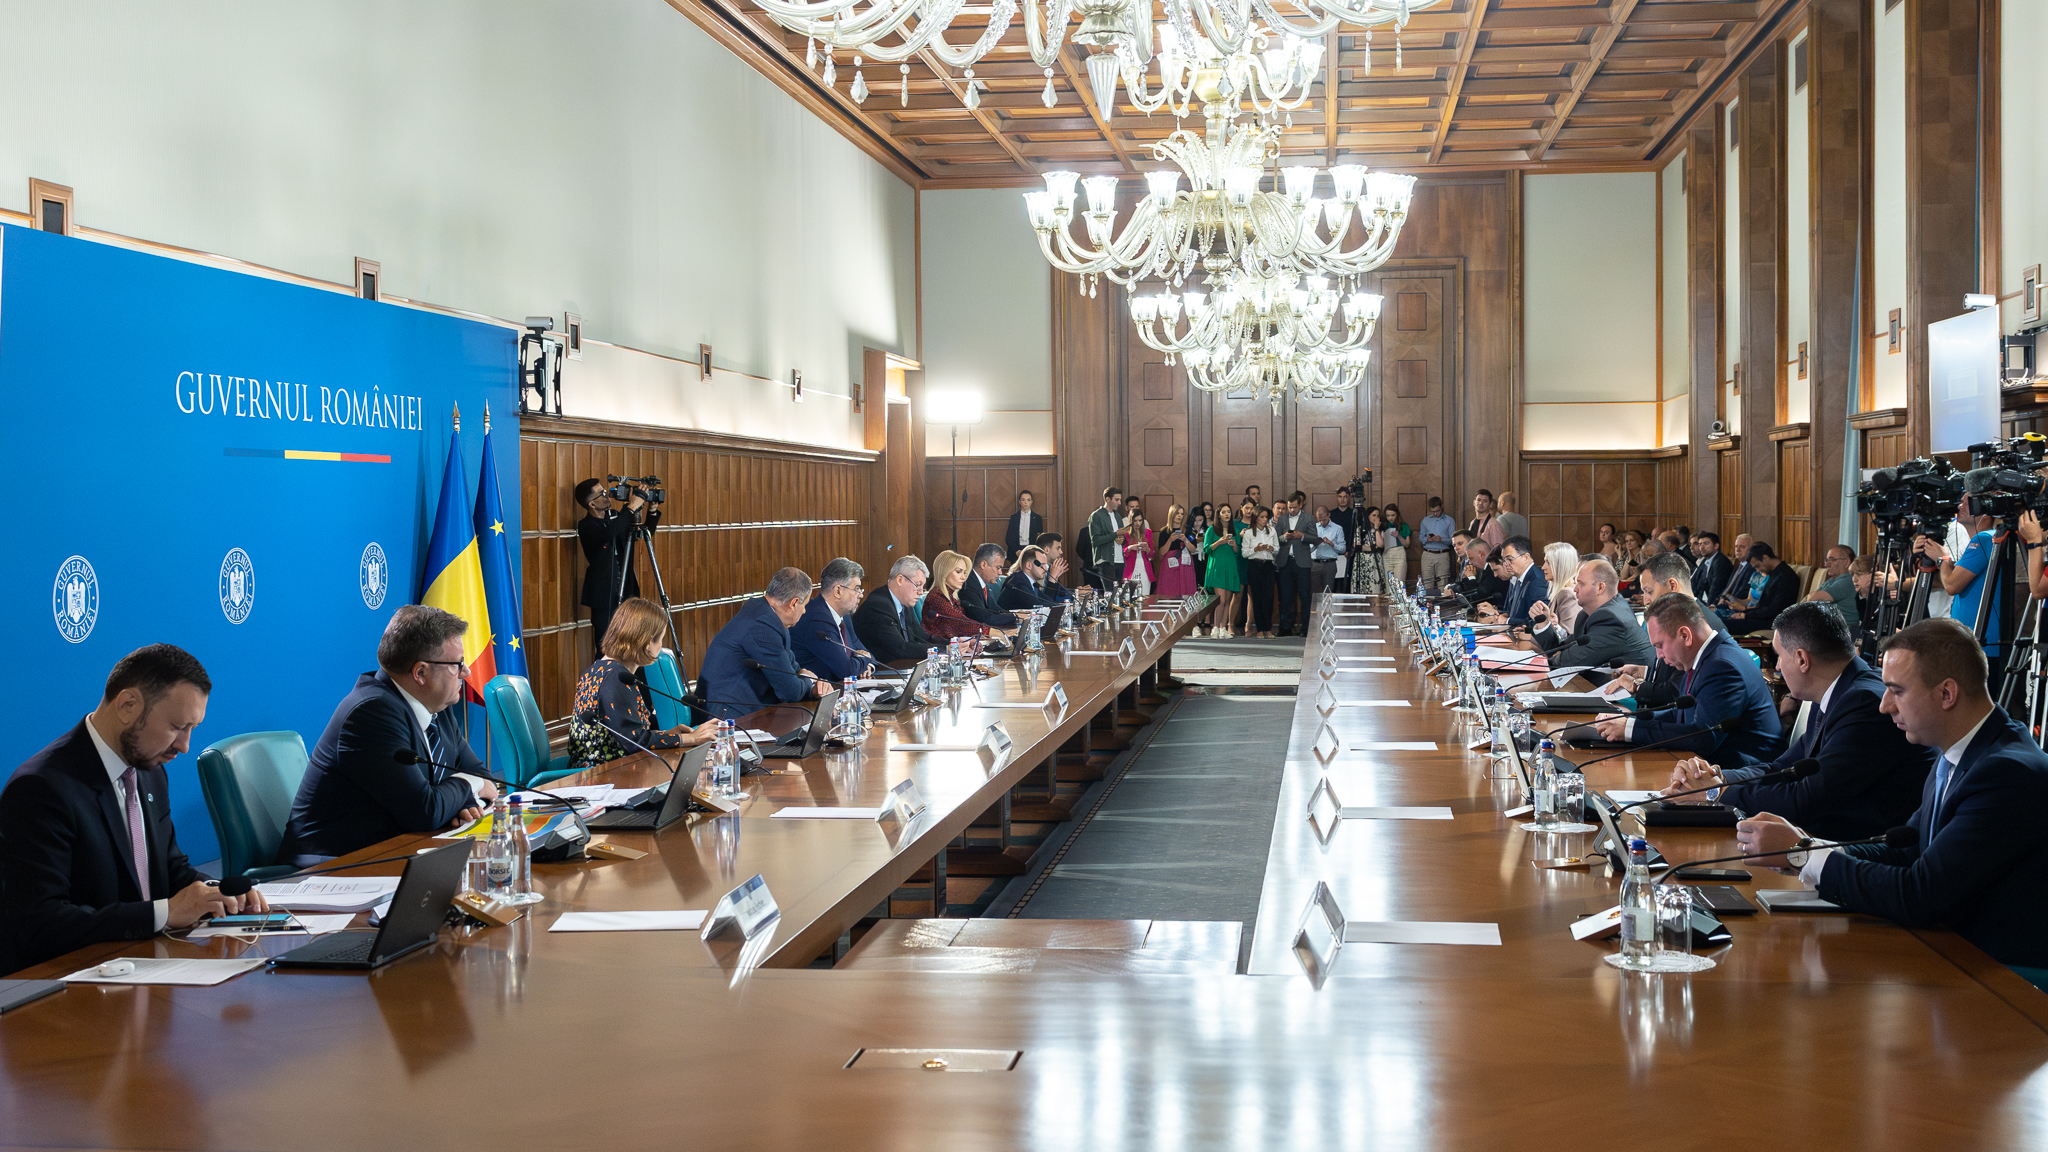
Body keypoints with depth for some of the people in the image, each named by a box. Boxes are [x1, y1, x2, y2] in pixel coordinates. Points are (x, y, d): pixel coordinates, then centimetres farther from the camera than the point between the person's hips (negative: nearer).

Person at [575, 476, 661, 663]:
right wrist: (632, 507, -33)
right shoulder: (586, 526, -13)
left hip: (626, 591, 6)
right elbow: (607, 535, -35)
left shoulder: (615, 517, 7)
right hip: (604, 594, -6)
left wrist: (652, 510, 0)